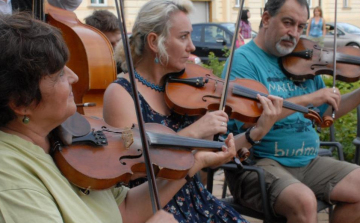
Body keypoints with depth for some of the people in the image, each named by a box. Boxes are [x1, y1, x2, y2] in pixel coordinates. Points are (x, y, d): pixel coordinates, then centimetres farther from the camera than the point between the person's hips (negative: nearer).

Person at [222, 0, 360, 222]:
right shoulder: (243, 60, -8)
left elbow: (326, 111, 22)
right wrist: (307, 99, -23)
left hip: (308, 162, 7)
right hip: (258, 162, -7)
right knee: (303, 201, -32)